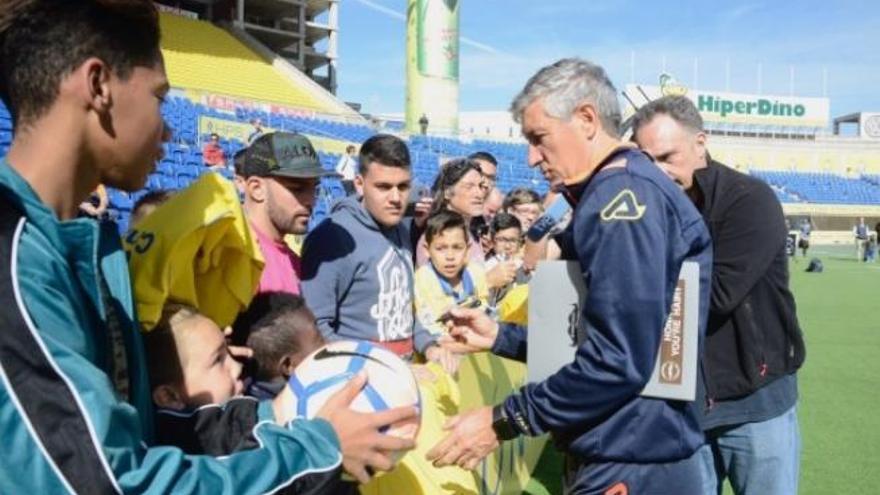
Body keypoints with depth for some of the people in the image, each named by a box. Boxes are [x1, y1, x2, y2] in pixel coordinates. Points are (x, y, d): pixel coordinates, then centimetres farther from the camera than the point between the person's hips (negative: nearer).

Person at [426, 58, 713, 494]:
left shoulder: (622, 195, -19)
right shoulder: (622, 192, 13)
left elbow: (619, 360, -27)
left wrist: (504, 421, -18)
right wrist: (500, 337, 11)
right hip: (622, 453, 9)